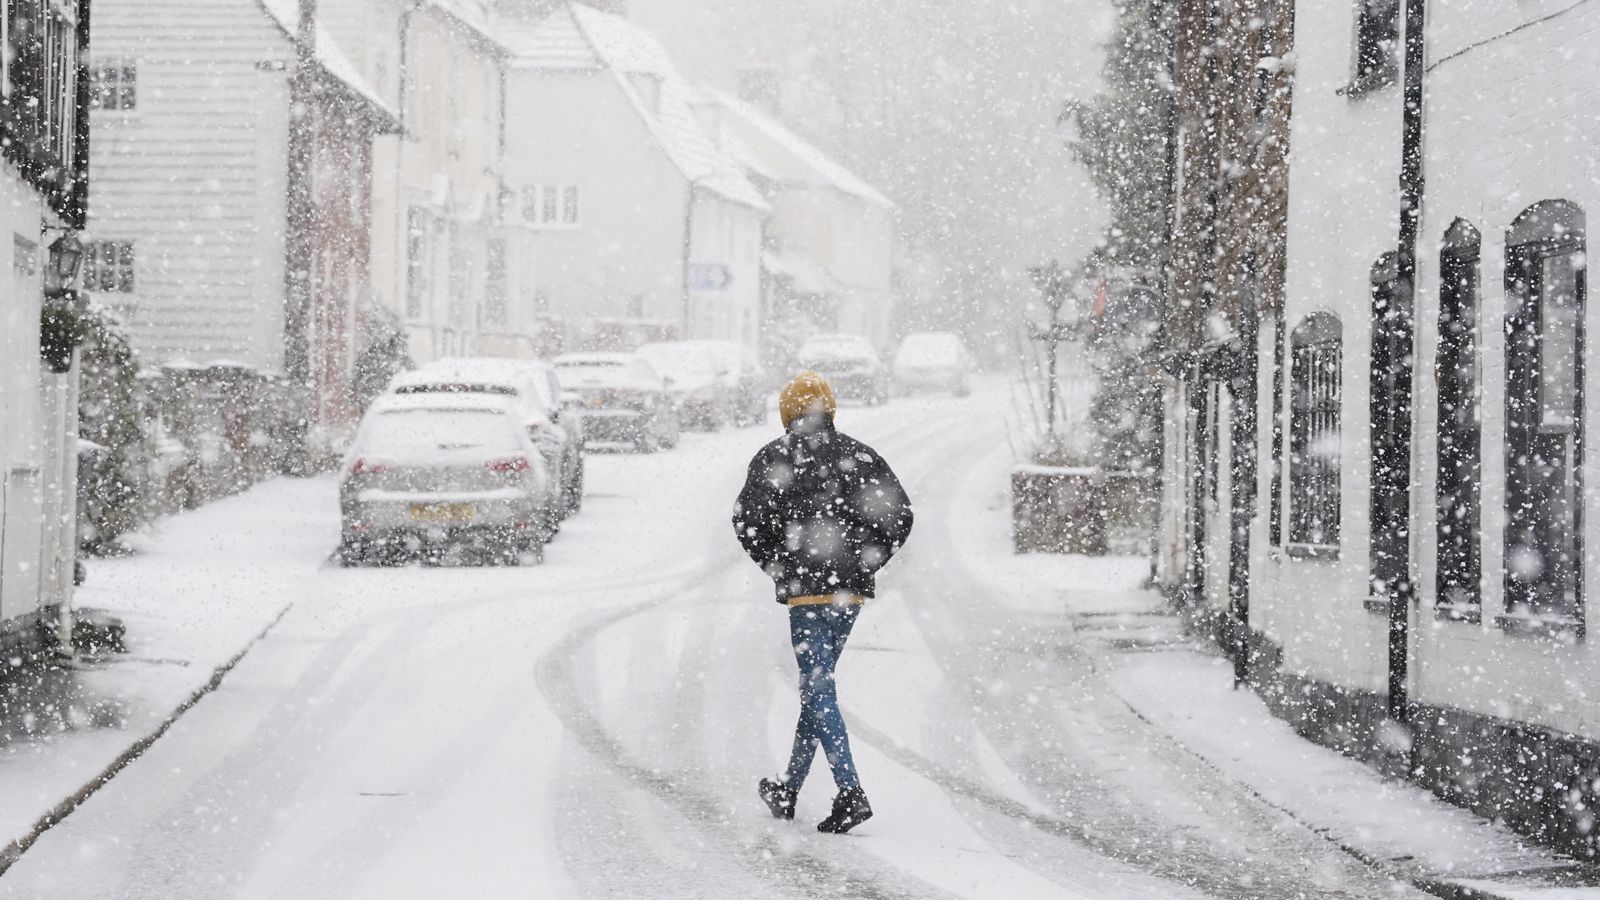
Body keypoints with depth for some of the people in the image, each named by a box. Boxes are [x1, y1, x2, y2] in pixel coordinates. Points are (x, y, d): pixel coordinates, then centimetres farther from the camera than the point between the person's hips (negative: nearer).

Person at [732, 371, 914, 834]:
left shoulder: (774, 457, -2)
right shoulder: (859, 455, 8)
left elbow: (747, 517, -11)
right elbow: (899, 514, 3)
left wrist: (776, 566, 1)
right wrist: (865, 562, 7)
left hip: (805, 588, -5)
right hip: (851, 590, 5)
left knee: (819, 690, -5)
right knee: (816, 685, 16)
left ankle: (851, 793, -18)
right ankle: (789, 789, 25)